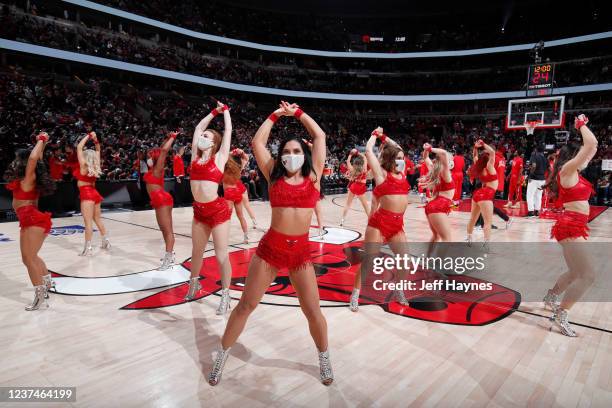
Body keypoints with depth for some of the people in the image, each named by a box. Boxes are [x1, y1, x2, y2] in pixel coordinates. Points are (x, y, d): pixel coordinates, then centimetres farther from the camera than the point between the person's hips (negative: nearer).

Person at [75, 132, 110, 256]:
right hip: (94, 193, 8)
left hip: (87, 194, -8)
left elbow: (79, 147, -10)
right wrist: (95, 139, 8)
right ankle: (106, 242, 23)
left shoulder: (84, 165, -10)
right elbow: (98, 151, 17)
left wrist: (88, 136, -6)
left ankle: (88, 248, -12)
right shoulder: (96, 165, 5)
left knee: (88, 221, -10)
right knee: (98, 219, 17)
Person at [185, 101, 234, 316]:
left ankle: (225, 295, 12)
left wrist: (225, 110, 16)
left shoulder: (220, 157, -3)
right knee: (197, 252, 20)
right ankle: (194, 283, 42)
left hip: (218, 210, -5)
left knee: (221, 256, -1)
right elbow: (199, 127, 17)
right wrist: (214, 111, 24)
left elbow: (228, 130, 2)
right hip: (199, 211, 6)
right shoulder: (195, 155, 9)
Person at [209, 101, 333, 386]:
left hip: (301, 251, 0)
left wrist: (297, 113, 16)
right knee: (246, 304, 8)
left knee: (313, 311, 6)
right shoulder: (274, 175, 5)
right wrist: (275, 115, 14)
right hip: (270, 248, 0)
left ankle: (324, 358, 32)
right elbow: (257, 142, 5)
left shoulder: (313, 175, 4)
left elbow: (319, 136, 8)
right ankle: (222, 356, 27)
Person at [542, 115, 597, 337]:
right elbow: (592, 144, -16)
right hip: (570, 227, -10)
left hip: (573, 227, 10)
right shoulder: (567, 170, -10)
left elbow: (591, 147, 28)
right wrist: (582, 125, -1)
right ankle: (560, 315, -6)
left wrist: (582, 126, 26)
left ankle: (551, 296, 40)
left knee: (576, 273, 23)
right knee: (587, 275, -12)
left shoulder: (574, 173, 16)